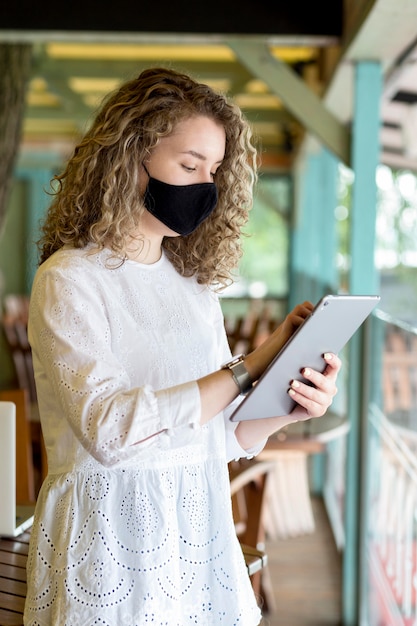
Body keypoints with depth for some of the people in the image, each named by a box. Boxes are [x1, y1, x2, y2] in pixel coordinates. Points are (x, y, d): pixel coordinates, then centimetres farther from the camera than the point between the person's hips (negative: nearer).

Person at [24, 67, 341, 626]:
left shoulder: (196, 284, 10)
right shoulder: (69, 279, -9)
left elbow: (223, 436, 10)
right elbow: (109, 430, -22)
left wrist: (289, 407, -9)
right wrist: (248, 370, -21)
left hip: (202, 531, 6)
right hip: (112, 532, -5)